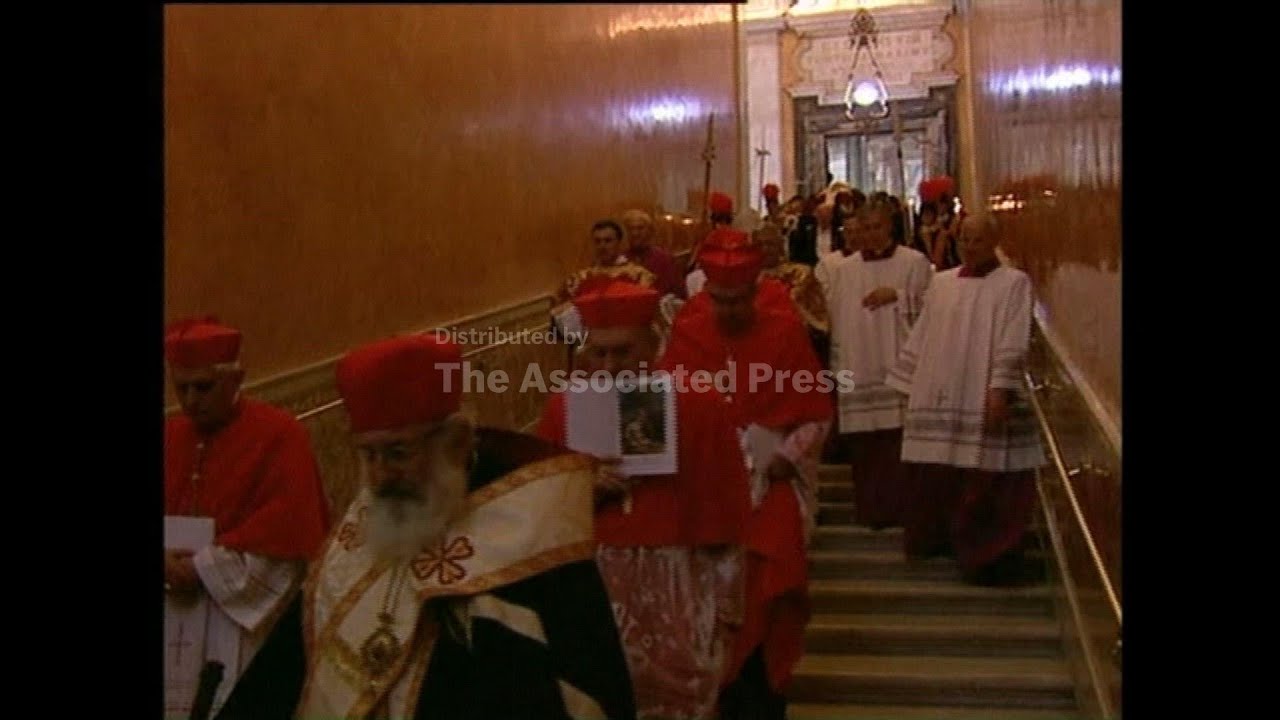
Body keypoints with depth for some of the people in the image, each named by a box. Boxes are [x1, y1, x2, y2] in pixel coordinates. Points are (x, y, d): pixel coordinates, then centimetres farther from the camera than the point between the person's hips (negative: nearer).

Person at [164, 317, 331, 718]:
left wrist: (202, 569, -15)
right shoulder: (171, 436, 10)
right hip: (173, 619, 5)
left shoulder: (279, 435, -8)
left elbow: (286, 533, -14)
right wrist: (168, 564, -10)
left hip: (245, 621, -5)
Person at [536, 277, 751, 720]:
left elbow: (722, 519, 0)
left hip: (678, 593, -1)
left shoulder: (698, 409, -4)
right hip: (588, 588, 2)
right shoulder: (563, 409, 1)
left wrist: (724, 612, 0)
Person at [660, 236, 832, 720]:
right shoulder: (687, 334, -1)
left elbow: (817, 414, -1)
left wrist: (785, 458, -13)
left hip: (769, 487, -1)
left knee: (765, 600, -4)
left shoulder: (785, 331, -5)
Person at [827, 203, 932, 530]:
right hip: (859, 372, 2)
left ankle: (903, 510, 3)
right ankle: (871, 512, 10)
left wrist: (897, 296, -12)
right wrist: (838, 370, 6)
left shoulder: (915, 263, 5)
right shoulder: (844, 271, 13)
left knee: (900, 448, -6)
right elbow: (837, 321, 12)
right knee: (864, 450, 2)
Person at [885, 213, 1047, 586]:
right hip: (940, 400, 5)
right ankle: (939, 537, 26)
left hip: (984, 401, -5)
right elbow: (922, 338, 16)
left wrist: (1000, 388, -20)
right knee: (938, 480, 10)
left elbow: (1013, 342, -10)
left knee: (985, 485, -5)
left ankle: (989, 554, 4)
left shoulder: (1014, 282, 0)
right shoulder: (941, 283, 15)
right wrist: (907, 384, 12)